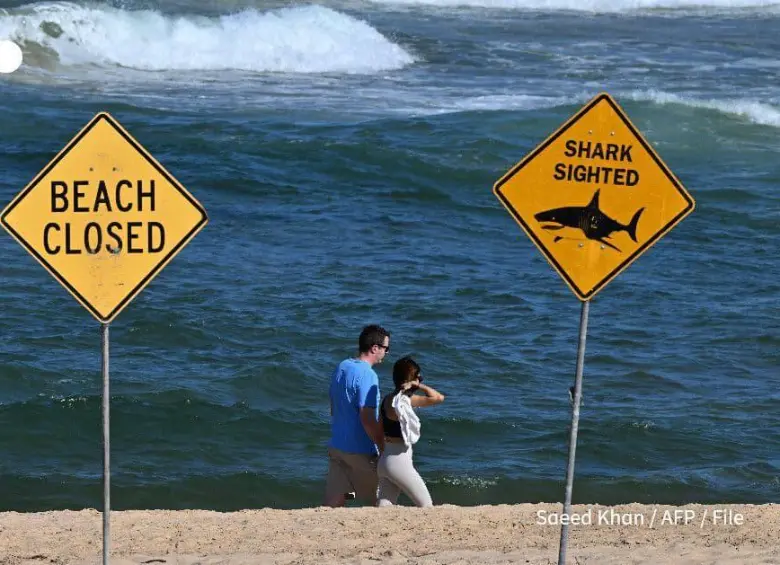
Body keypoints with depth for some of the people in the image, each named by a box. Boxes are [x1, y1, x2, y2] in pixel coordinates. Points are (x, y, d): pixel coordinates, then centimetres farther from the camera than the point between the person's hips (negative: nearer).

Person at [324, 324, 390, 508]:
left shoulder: (341, 367, 8)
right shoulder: (367, 375, -19)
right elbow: (368, 419, -23)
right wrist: (385, 449, -16)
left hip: (336, 446, 8)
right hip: (360, 451, -8)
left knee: (333, 504, 4)